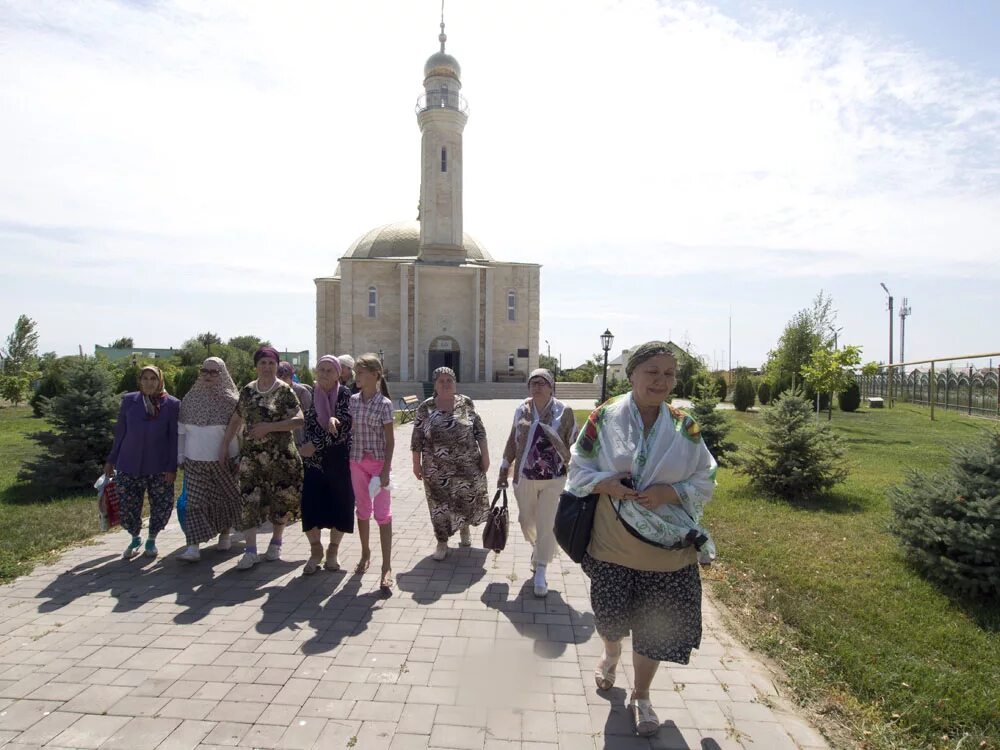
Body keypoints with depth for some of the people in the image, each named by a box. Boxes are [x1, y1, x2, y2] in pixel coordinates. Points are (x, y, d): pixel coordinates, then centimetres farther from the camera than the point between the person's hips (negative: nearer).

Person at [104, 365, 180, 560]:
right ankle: (135, 539, 32)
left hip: (159, 468, -1)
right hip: (129, 466, 1)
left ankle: (151, 540, 28)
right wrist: (111, 460, 10)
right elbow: (120, 433, 9)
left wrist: (172, 467, -7)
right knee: (127, 507, 4)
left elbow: (174, 438, -3)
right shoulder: (128, 400, 1)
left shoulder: (172, 404, -4)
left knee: (162, 507, 2)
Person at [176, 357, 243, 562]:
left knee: (224, 498, 12)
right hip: (195, 461, 2)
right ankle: (193, 547, -2)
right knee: (195, 502, -2)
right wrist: (180, 456, 5)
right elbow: (181, 430, 8)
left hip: (224, 460, -1)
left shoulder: (230, 400, -4)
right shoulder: (191, 399, 3)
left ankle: (225, 533, 33)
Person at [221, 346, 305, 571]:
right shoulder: (248, 390, 8)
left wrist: (269, 427, -20)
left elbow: (299, 420, -14)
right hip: (251, 456, 3)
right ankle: (250, 550, 3)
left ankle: (276, 542, 26)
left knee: (280, 499, 6)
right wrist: (224, 446, 12)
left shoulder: (284, 391, -5)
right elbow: (236, 420, 16)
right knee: (249, 500, -3)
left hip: (280, 456, -3)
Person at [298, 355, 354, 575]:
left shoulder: (345, 395, -4)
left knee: (340, 506, 5)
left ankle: (333, 551, 25)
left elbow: (344, 425, -14)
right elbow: (307, 423, -4)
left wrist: (316, 445, -17)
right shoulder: (309, 394, 3)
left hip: (339, 461, -1)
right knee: (310, 506, 0)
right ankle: (315, 551, 21)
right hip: (313, 460, 2)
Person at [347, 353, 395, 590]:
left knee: (382, 513, -1)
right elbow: (350, 430, 11)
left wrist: (385, 470, -15)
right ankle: (366, 553, 34)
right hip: (357, 461, 5)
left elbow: (390, 440, -11)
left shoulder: (384, 404, -11)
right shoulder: (353, 400, 3)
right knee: (362, 510, 16)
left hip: (378, 462, -5)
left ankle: (387, 566, 5)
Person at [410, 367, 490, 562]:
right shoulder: (425, 408, -4)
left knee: (468, 499, 13)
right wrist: (416, 464, -1)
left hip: (467, 465, 1)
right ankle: (442, 543, 24)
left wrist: (485, 455, -1)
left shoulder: (466, 403, -2)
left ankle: (465, 529, 41)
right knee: (440, 504, 7)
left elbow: (479, 431, 1)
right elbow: (417, 438, 0)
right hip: (438, 469, -1)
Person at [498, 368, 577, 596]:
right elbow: (512, 441, 10)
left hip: (554, 479, -3)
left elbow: (573, 445, -2)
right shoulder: (521, 410, 2)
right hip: (524, 477, 3)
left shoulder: (564, 412, -7)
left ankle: (540, 573, 17)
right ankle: (537, 548, 49)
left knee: (547, 525, 0)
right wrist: (504, 469, 12)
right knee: (526, 521, 17)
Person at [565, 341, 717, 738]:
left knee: (655, 626, 12)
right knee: (610, 615, 17)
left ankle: (641, 696, 39)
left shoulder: (684, 427, -4)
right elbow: (578, 470, -3)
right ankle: (611, 654, 55)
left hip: (667, 549, 1)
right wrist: (607, 483, -22)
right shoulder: (604, 417, -7)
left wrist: (669, 492, -18)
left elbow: (705, 482, 0)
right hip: (612, 545, 0)